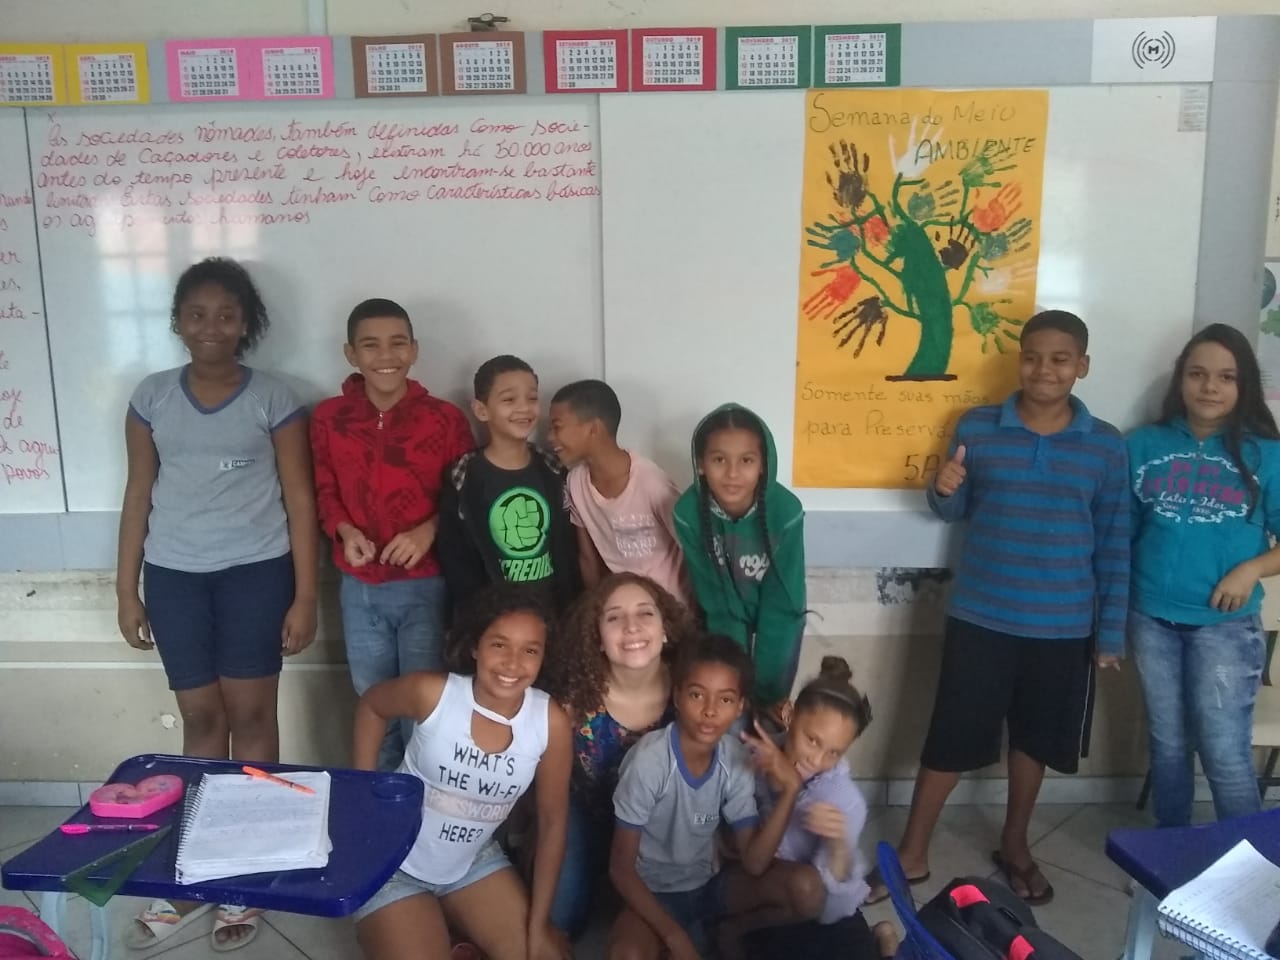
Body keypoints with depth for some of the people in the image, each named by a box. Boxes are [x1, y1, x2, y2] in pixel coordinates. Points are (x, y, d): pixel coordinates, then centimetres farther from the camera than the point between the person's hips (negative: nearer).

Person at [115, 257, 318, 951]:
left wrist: (305, 596, -5)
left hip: (256, 572, -2)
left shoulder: (274, 400, -1)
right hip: (174, 576, 2)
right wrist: (126, 590, 7)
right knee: (201, 717, 7)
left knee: (251, 713, 2)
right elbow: (139, 496, 9)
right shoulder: (151, 398, 6)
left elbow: (299, 501, -1)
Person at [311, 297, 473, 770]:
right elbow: (323, 490, 9)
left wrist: (429, 530, -17)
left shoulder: (445, 418, -6)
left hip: (426, 585, -3)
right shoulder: (329, 417, 0)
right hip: (359, 588, 3)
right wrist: (345, 532, -10)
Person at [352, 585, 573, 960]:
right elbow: (371, 706, -1)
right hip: (393, 865, -3)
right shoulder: (431, 693, -25)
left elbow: (552, 821, -7)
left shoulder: (550, 722, -19)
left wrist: (538, 924, -5)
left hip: (474, 862, 3)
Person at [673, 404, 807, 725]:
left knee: (773, 698, 6)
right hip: (724, 613, 1)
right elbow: (715, 601, -20)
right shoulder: (689, 513, -29)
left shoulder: (786, 510, -33)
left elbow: (781, 604, -24)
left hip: (778, 613, -1)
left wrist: (766, 688, -22)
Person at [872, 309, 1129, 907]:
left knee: (1035, 740, 16)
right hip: (980, 616, -1)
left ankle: (1014, 845, 38)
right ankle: (911, 855, 20)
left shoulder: (1106, 446, -2)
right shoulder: (977, 427, -3)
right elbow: (953, 513, 6)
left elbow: (1114, 546, 2)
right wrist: (943, 491, -18)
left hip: (1063, 626, 1)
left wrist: (1111, 631, 2)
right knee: (951, 739, 4)